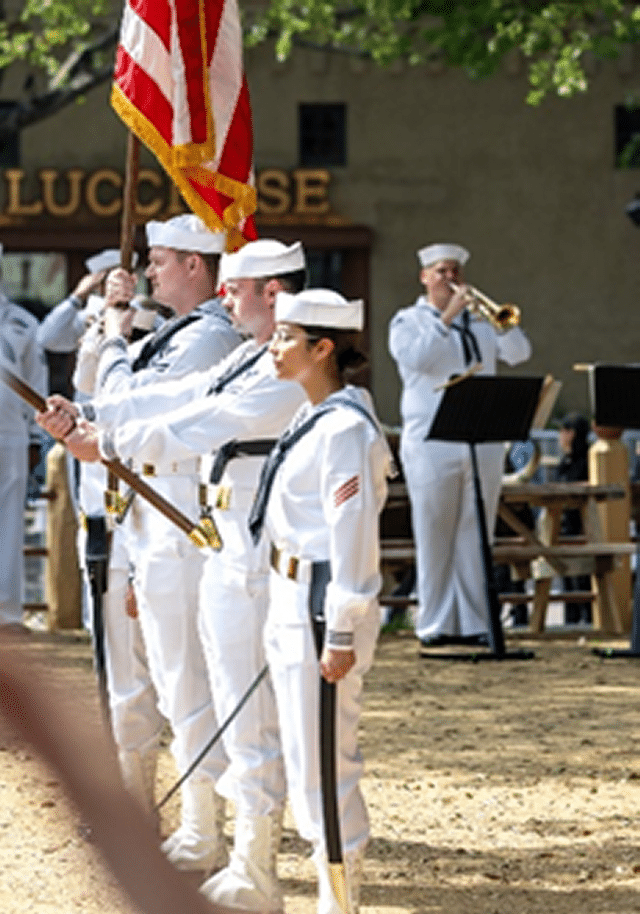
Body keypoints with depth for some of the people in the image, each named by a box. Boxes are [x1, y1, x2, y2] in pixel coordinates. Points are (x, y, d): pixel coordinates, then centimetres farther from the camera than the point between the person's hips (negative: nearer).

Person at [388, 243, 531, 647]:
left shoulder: (481, 320, 16)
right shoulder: (408, 322, 6)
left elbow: (519, 353, 4)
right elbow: (416, 358, -14)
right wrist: (448, 317, -17)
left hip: (483, 443, 3)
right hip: (432, 444, -3)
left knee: (475, 535, 3)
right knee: (434, 535, -3)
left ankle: (475, 622, 5)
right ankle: (435, 624, 0)